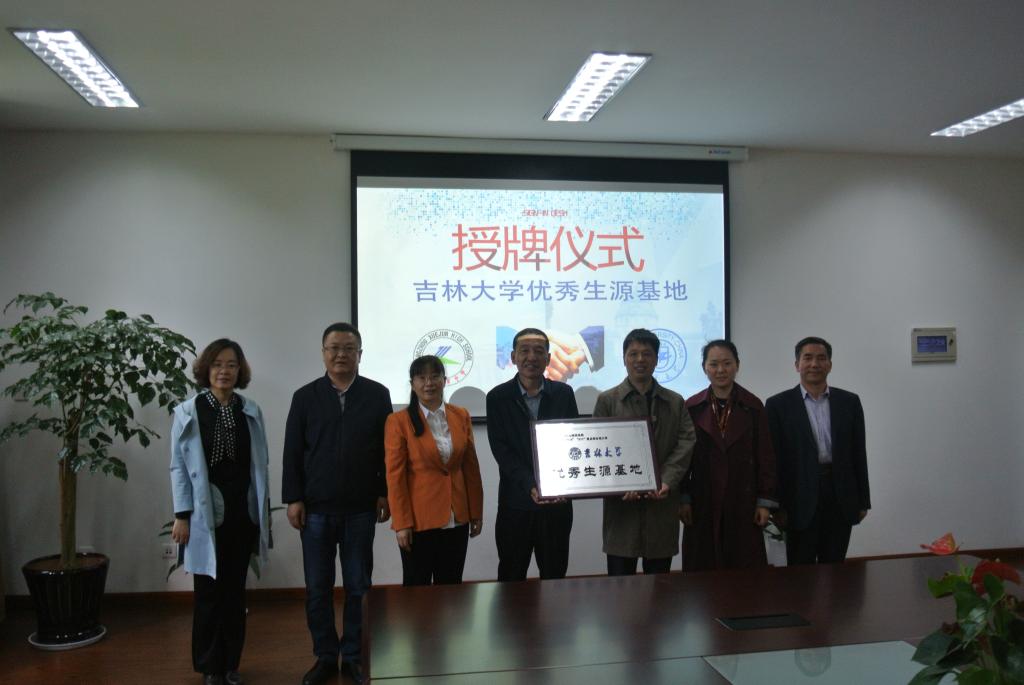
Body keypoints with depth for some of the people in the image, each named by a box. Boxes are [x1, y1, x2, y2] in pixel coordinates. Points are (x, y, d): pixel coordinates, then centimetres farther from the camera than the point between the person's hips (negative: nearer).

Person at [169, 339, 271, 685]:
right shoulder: (187, 412, -3)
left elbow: (260, 464, 6)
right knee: (208, 592, 7)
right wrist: (181, 516, -7)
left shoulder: (251, 411, 4)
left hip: (242, 513, 2)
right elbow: (178, 467, -3)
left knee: (235, 591, 11)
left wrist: (265, 511, 6)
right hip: (206, 514, -2)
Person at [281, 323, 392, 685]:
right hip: (316, 508, 1)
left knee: (358, 586, 8)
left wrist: (384, 493, -1)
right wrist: (293, 499, -3)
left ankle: (353, 656, 22)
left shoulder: (377, 394, 2)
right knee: (318, 588, 8)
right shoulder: (305, 396, 3)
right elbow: (293, 452, 2)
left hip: (360, 508, 0)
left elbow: (387, 449, 3)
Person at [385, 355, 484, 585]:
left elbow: (471, 468, 9)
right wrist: (401, 523, -11)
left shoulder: (461, 416, 5)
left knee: (451, 586, 13)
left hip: (457, 519, 4)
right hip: (419, 520, -3)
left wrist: (476, 513, 8)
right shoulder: (399, 421, -7)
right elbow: (395, 475, -8)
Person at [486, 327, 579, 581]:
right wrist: (531, 486, -20)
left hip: (558, 502, 1)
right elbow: (501, 450, -8)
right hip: (515, 504, -1)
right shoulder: (498, 397, -2)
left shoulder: (563, 394, 3)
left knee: (555, 576, 12)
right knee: (511, 579, 11)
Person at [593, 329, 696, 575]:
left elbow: (686, 444, 2)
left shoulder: (676, 402, 12)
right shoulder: (607, 400, 6)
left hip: (662, 503, 2)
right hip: (621, 504, -2)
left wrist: (666, 482, -13)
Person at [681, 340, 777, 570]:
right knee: (703, 570, 3)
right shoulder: (692, 407, 2)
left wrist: (765, 502, -3)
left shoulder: (753, 407, 2)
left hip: (743, 503, 0)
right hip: (703, 505, 0)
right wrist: (683, 499, -2)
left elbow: (765, 457, 1)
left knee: (745, 570, 2)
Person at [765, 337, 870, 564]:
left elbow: (858, 453, 9)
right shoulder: (778, 405, -2)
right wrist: (777, 506, -6)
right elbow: (773, 458, -3)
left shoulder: (849, 402, 7)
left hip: (841, 499, 3)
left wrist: (863, 501, 7)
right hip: (801, 501, -2)